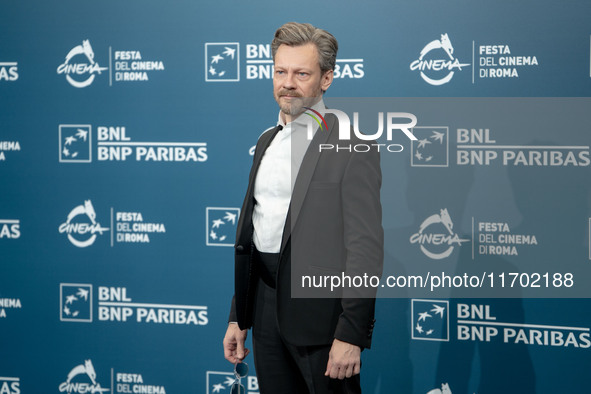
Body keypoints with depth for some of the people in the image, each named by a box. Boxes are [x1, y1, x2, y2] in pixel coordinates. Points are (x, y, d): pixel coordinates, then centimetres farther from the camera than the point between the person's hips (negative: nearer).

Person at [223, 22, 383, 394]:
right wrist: (238, 317, 16)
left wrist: (351, 334, -18)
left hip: (319, 308, -7)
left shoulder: (353, 148, -9)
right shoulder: (267, 141, 15)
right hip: (265, 304, 7)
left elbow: (366, 246, -14)